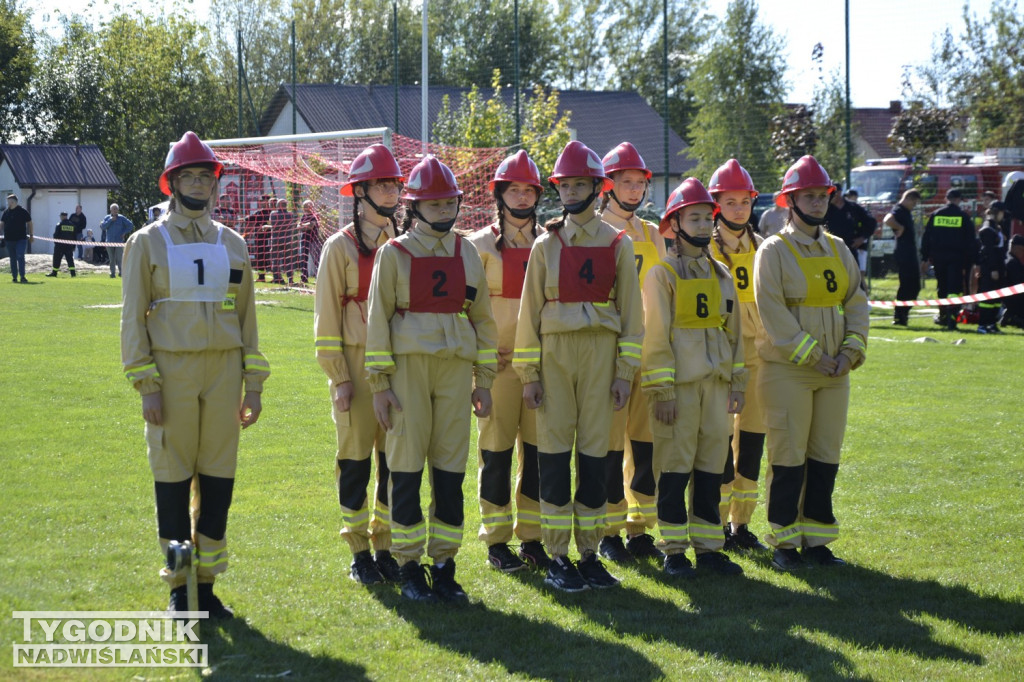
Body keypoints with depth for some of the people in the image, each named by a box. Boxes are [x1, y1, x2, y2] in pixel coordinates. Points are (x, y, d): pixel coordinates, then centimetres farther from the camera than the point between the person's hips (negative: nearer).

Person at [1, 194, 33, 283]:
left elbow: (29, 223, 6)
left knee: (20, 257, -14)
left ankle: (22, 277, -15)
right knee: (13, 259, 9)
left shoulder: (23, 212, -2)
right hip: (9, 239, 4)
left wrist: (31, 235, 7)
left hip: (21, 239, -4)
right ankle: (14, 277, 16)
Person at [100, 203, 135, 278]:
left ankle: (121, 272, 0)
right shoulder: (107, 218, 8)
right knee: (111, 259, 4)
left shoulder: (121, 218, 3)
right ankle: (113, 273, 10)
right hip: (109, 242, 2)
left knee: (119, 258, -10)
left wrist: (124, 233, -3)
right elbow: (102, 227, -6)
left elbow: (130, 225, 4)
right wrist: (110, 220, -11)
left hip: (119, 242, -2)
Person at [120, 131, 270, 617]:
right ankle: (179, 589, 10)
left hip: (224, 371, 3)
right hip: (171, 371, -3)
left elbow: (247, 316, 14)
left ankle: (208, 582, 14)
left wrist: (253, 384, 8)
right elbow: (133, 318, -1)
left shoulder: (232, 244, 11)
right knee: (173, 477, 0)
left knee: (219, 478, 4)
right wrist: (146, 387, -8)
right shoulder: (147, 243, 1)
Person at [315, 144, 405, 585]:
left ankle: (386, 547, 16)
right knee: (355, 459, 1)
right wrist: (338, 377, -10)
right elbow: (326, 316, -5)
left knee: (396, 460, 6)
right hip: (358, 366, -4)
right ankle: (359, 552, 10)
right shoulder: (341, 247, -3)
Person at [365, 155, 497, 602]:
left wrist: (484, 380, 11)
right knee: (406, 468, -1)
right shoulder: (394, 254, 2)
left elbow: (483, 318, 15)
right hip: (408, 367, -3)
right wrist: (379, 383, -5)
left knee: (451, 469, 3)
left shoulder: (467, 254, 12)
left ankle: (445, 566, 11)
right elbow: (378, 318, 0)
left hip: (455, 368, 3)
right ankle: (409, 568, 7)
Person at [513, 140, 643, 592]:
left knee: (594, 453, 2)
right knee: (553, 453, -2)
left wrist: (624, 371, -1)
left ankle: (589, 552, 11)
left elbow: (630, 311, 5)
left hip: (600, 353, 0)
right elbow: (530, 310, 6)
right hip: (554, 353, 0)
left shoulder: (618, 245, 5)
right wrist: (528, 373, 1)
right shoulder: (546, 245, 6)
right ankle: (557, 558, 4)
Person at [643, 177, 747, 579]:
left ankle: (708, 548, 14)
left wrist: (737, 384, 13)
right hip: (679, 384, -5)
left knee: (711, 467, 7)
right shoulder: (663, 274, -3)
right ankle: (674, 551, 4)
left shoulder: (721, 275, 14)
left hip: (716, 383, 5)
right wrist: (662, 390, -12)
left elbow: (733, 331, 18)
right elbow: (655, 336, -7)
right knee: (675, 467, -2)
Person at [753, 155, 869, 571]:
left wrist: (851, 350, -5)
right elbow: (773, 312, -12)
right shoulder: (773, 251, -5)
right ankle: (784, 542, 6)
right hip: (788, 369, -6)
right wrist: (812, 354, -15)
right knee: (788, 458, -3)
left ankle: (816, 539, 17)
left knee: (826, 458, 8)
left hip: (834, 371, 6)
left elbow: (856, 302, 11)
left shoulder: (838, 250, 12)